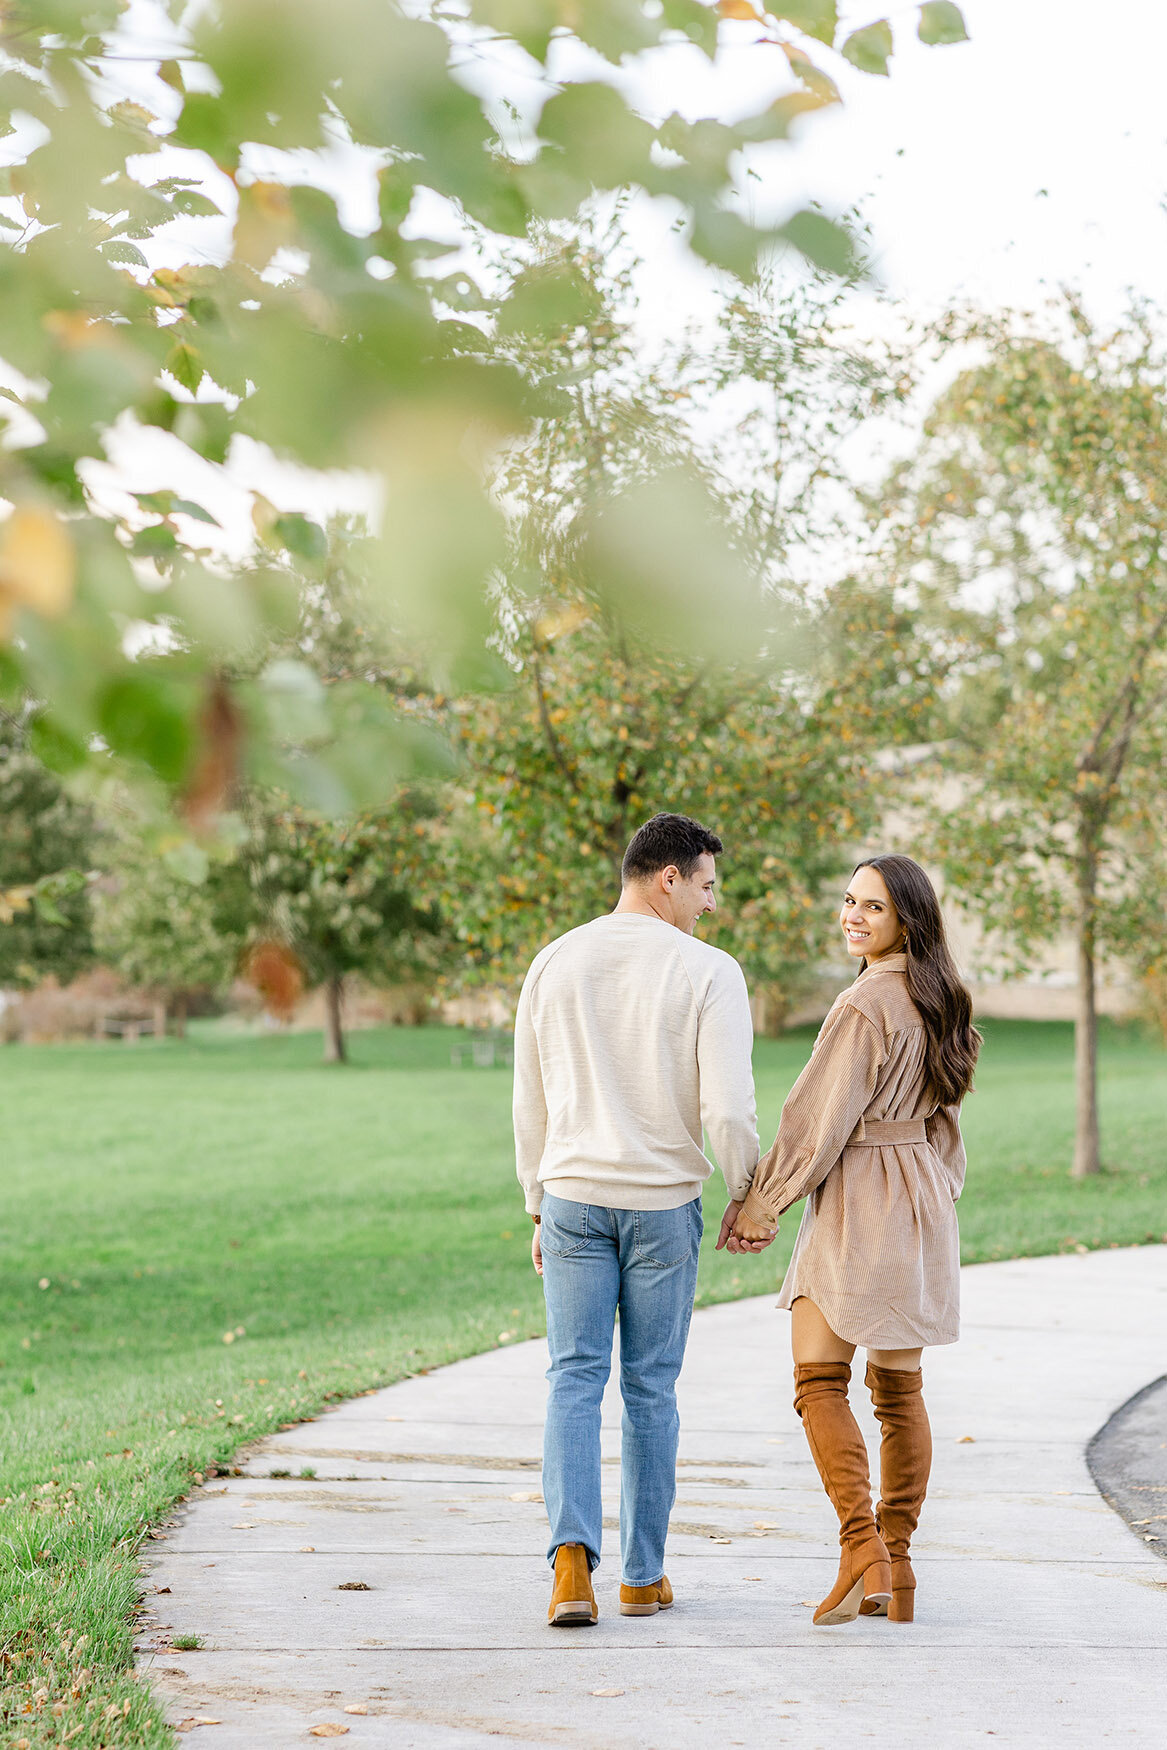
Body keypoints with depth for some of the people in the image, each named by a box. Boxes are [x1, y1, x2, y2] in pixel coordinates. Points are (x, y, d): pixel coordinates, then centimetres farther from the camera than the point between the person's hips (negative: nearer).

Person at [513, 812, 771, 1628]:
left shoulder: (555, 964, 5)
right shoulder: (709, 972, -8)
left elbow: (531, 1105, 9)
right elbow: (728, 1106, -12)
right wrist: (747, 1196, 3)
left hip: (574, 1199, 2)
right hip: (664, 1202, -2)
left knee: (575, 1380, 3)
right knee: (650, 1387, 8)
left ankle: (573, 1556, -14)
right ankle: (644, 1574, 15)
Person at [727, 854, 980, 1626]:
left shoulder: (865, 1006, -16)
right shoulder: (941, 1003, 11)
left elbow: (819, 1120, -15)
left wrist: (762, 1202, -5)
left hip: (856, 1207, -9)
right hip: (922, 1210, 9)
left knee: (820, 1382, -7)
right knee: (900, 1389, 12)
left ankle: (863, 1552, -19)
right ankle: (896, 1568, 16)